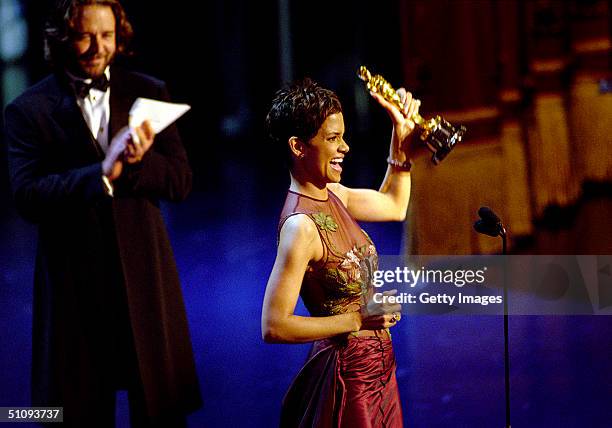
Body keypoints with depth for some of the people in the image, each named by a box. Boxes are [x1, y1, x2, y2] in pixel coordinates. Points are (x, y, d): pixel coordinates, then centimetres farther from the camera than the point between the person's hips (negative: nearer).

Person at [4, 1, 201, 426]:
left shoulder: (149, 93, 6)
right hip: (75, 277, -2)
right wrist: (102, 173, -26)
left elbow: (181, 180, 1)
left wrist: (138, 161, -20)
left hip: (145, 273, 2)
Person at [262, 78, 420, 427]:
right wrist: (358, 320, -22)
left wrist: (403, 133, 12)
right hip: (348, 376, -9)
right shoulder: (301, 226, -23)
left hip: (378, 370, 9)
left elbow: (394, 205, 23)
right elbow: (274, 326, -26)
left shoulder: (332, 195, 2)